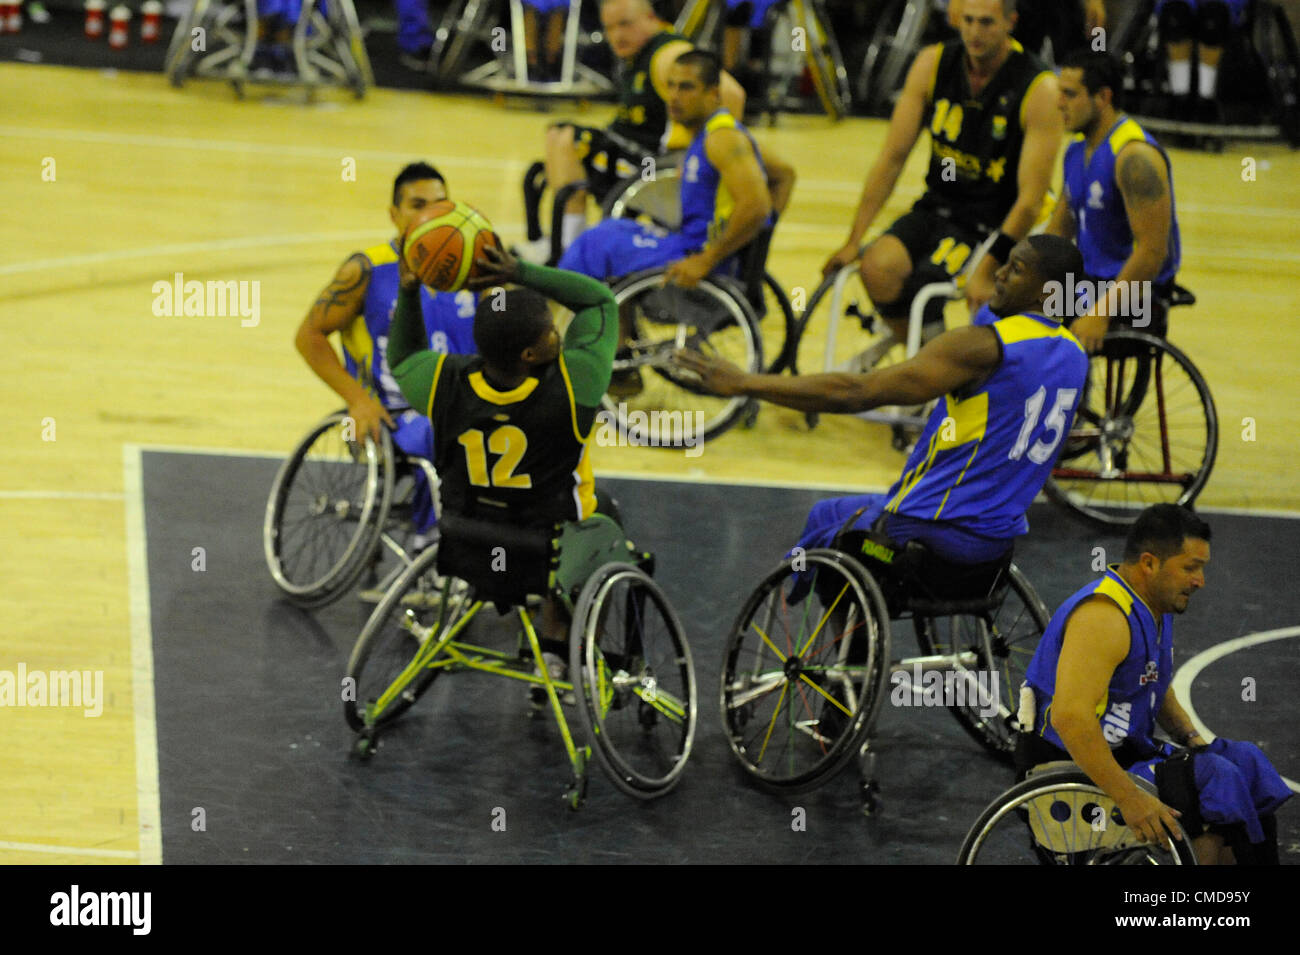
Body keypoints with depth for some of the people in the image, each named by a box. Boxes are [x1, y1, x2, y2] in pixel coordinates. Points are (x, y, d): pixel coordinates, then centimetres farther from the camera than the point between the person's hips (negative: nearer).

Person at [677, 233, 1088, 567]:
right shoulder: (1073, 354, 4)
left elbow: (856, 393, -26)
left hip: (938, 534, -8)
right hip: (1001, 539, 8)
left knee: (823, 519, 20)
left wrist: (746, 383, -23)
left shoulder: (982, 346, -22)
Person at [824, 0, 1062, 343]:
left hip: (993, 224, -4)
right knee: (877, 269, -23)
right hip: (937, 208, 4)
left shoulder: (1038, 89, -15)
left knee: (921, 286, -27)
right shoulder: (933, 64, -2)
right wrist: (853, 241, -4)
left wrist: (987, 272, -23)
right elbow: (893, 157, 0)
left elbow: (1030, 200, -17)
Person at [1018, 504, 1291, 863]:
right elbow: (1070, 716, -35)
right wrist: (1129, 799, -36)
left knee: (1245, 762, 0)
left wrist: (1191, 737, 10)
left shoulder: (1153, 606, 9)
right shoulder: (1104, 616, -24)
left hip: (1126, 752, 10)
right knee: (1214, 780, -22)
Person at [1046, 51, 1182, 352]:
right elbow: (1059, 230, 19)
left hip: (1136, 296, -9)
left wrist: (1101, 314, -26)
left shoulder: (1135, 156, -19)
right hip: (1090, 281, 9)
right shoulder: (1077, 150, 11)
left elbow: (1153, 251, -23)